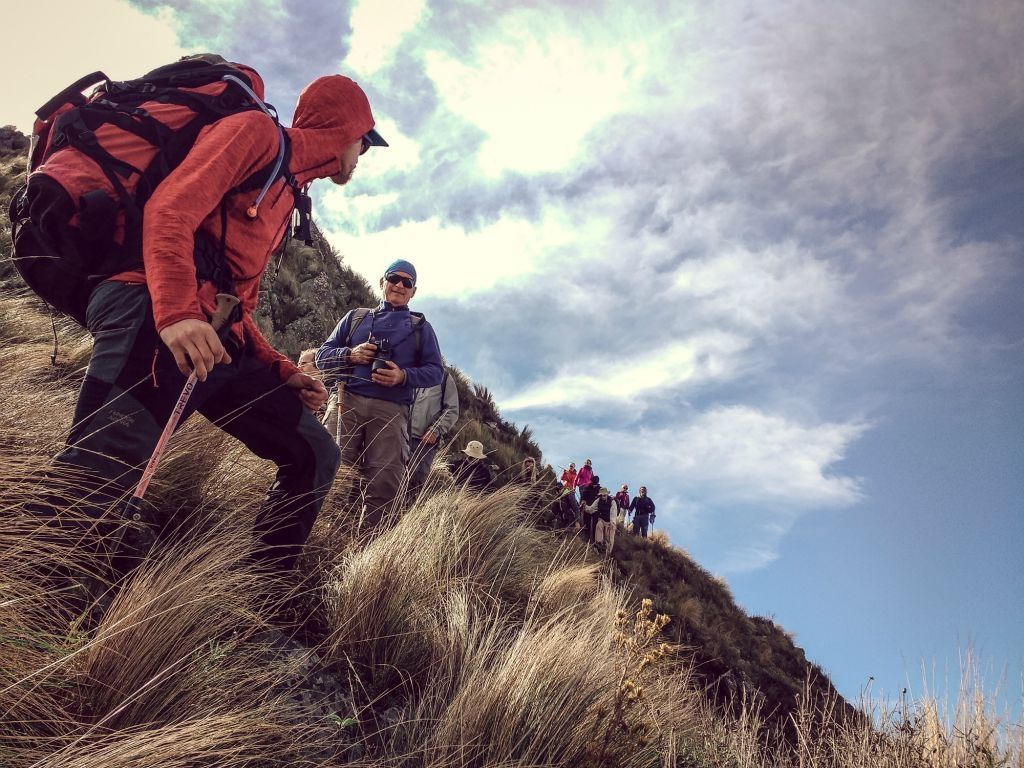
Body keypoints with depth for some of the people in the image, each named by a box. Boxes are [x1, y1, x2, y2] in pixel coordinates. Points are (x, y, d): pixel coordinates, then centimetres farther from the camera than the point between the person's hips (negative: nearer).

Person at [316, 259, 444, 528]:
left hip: (390, 411, -1)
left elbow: (435, 371, 11)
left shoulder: (420, 327, 20)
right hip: (348, 402, 1)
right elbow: (323, 355, 18)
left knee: (384, 485, -10)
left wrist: (404, 376, -9)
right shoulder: (356, 317, 23)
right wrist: (349, 355, -4)